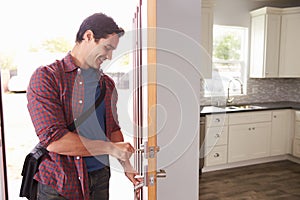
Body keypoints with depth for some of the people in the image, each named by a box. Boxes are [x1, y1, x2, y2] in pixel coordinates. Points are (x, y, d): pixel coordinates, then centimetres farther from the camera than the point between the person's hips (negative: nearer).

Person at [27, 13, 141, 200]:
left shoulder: (107, 84, 8)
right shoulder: (46, 77, -12)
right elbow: (53, 139, -21)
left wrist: (125, 162, -3)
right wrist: (111, 148, -16)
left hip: (100, 178, 6)